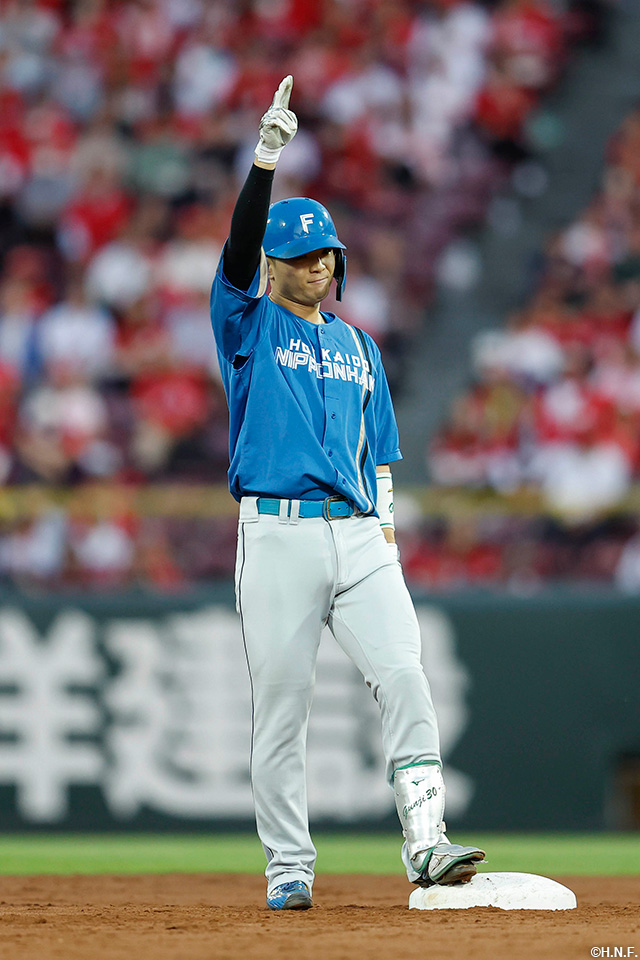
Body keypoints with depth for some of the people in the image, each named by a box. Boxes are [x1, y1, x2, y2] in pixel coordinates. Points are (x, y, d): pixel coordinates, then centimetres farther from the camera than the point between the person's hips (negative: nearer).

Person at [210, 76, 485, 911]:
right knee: (280, 704, -2)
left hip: (358, 536, 3)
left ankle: (426, 844, -18)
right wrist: (266, 157, -24)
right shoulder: (247, 325, 7)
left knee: (404, 676, -13)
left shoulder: (358, 346, 20)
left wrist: (385, 530, 6)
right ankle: (288, 867, 7)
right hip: (278, 532, -3)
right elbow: (239, 251, -12)